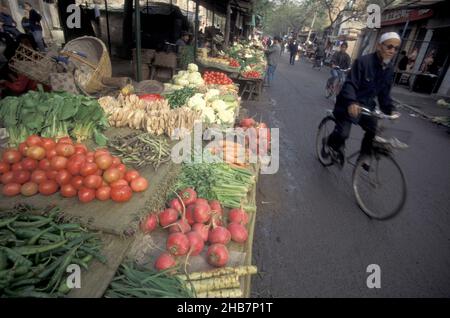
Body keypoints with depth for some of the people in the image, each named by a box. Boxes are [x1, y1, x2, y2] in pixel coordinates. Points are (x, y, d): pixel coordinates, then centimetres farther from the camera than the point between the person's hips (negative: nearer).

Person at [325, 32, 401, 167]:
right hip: (350, 104, -6)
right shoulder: (363, 61, -18)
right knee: (342, 133, -17)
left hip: (366, 105, 7)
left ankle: (364, 156, 20)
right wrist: (351, 102, -43)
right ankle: (330, 144, 16)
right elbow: (350, 84, -26)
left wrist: (390, 110, -5)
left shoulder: (389, 69, 4)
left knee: (375, 132, -3)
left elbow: (385, 92, 9)